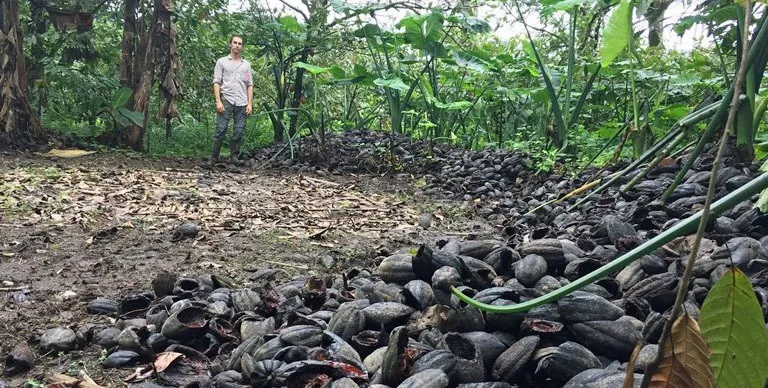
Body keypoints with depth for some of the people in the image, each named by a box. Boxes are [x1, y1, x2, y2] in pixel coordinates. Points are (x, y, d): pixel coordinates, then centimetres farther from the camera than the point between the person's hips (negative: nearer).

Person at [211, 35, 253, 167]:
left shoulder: (246, 64, 17)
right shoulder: (222, 62, 9)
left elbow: (250, 85, 14)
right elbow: (216, 82, 3)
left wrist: (250, 104, 3)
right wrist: (218, 101, -9)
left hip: (242, 103, 3)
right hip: (226, 100, -3)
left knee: (239, 132, 2)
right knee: (221, 130, -8)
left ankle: (234, 157, 11)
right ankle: (214, 158, -4)